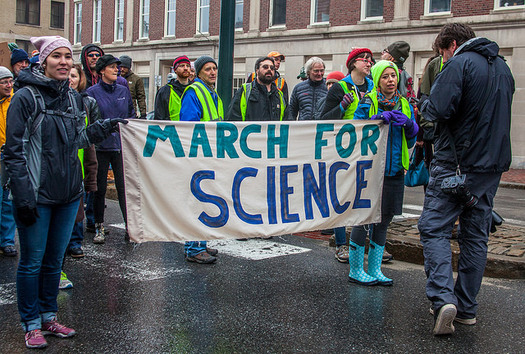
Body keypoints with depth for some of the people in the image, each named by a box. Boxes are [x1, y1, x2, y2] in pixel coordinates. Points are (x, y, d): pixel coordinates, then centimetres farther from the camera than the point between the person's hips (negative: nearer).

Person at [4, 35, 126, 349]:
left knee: (55, 259, 16)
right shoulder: (26, 97, -9)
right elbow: (14, 150, -11)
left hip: (68, 193, 6)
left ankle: (48, 317, 30)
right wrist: (23, 195, -15)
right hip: (37, 194, -6)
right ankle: (31, 325, 19)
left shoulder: (73, 97, 9)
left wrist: (106, 126, 10)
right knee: (33, 261, 5)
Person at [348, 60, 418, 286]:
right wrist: (377, 119, -21)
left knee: (383, 221, 11)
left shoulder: (405, 106, 11)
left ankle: (374, 270, 21)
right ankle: (355, 270, 11)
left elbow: (410, 143, 12)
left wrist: (409, 125, -8)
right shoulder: (367, 103, -4)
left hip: (393, 171, 5)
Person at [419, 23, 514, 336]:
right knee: (476, 235, 11)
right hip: (493, 164, 7)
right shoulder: (503, 67, 16)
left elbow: (438, 110, -20)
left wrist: (424, 107, 0)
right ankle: (467, 308, 17)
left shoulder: (460, 63, -9)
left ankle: (443, 299, -17)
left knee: (434, 228, -3)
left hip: (457, 162, -7)